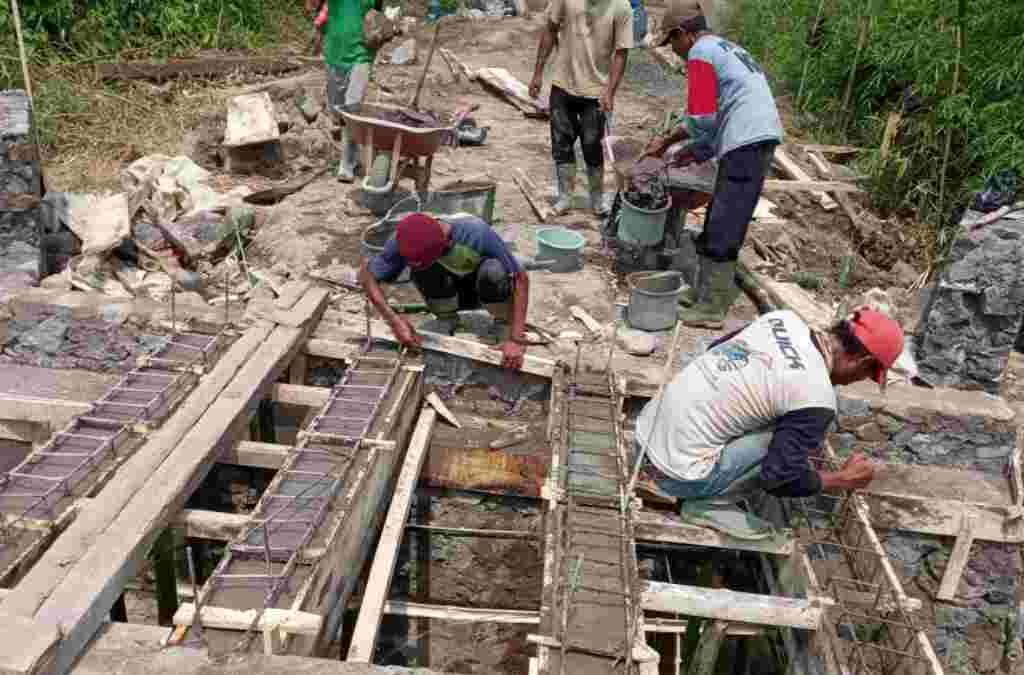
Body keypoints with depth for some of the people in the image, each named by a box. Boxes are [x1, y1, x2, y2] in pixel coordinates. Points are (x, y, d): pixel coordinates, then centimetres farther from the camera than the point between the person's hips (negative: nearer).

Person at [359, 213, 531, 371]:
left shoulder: (476, 233, -35)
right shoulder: (406, 241, -28)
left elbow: (521, 279, -31)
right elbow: (367, 273, -18)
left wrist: (515, 339, -38)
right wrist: (394, 319, -32)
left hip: (482, 290, -2)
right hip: (445, 295, 2)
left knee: (493, 271, -36)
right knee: (423, 271, -31)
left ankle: (504, 324, -9)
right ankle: (447, 321, -5)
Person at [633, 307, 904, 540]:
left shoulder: (782, 319, 4)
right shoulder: (817, 397, -16)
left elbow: (715, 348, 20)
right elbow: (779, 476, -13)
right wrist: (844, 480, 3)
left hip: (646, 430, 8)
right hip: (679, 473, -8)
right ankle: (707, 504, 0)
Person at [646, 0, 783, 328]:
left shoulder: (701, 53, -5)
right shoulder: (725, 48, 25)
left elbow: (702, 119, -11)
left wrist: (667, 141, 6)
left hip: (745, 144, -9)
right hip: (758, 139, 9)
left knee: (722, 232, -4)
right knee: (718, 225, 15)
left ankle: (711, 309, 3)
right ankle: (704, 292, 23)